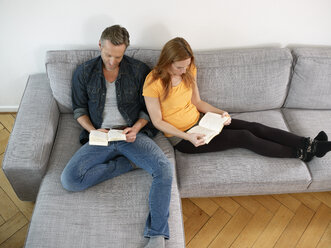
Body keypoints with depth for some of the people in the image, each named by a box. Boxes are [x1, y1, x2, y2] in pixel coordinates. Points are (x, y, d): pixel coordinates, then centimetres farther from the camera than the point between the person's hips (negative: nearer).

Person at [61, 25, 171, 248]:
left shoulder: (140, 71, 2)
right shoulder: (84, 73, 6)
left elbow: (148, 109, 7)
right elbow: (79, 109, 11)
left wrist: (136, 129, -13)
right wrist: (93, 130, -9)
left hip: (132, 135, -1)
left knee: (165, 168, -30)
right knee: (69, 179, -23)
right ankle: (130, 163, -8)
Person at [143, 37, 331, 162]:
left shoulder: (189, 71, -2)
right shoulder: (153, 83, -21)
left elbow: (197, 101, 8)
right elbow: (157, 122, -16)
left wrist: (220, 112, -9)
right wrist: (188, 137, -25)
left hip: (200, 121, 6)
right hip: (182, 137, -6)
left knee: (254, 127, -7)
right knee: (243, 137, -14)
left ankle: (308, 144, -2)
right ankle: (300, 153, -2)